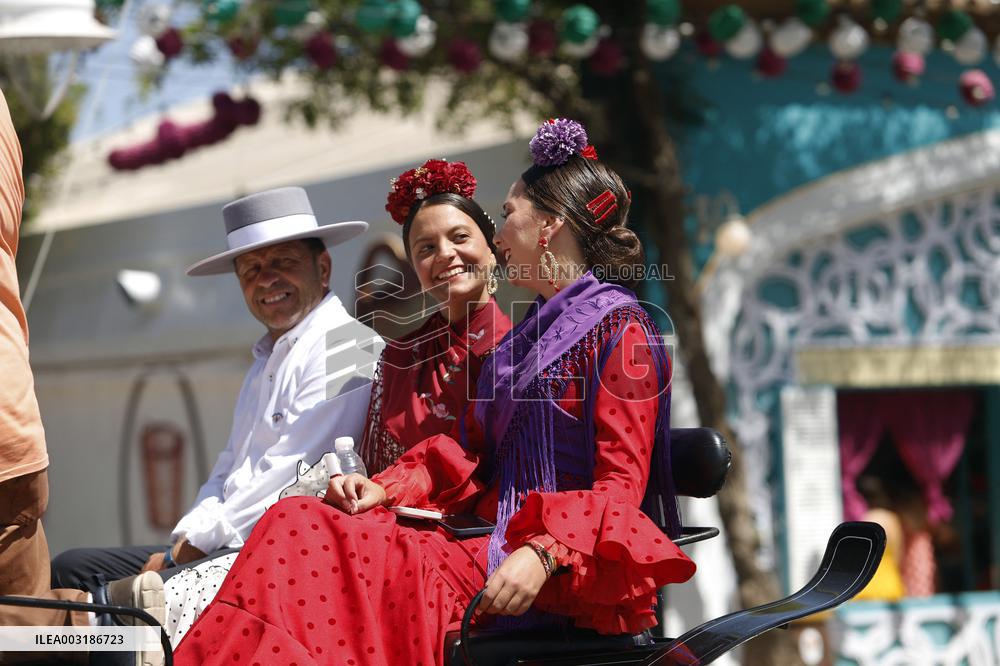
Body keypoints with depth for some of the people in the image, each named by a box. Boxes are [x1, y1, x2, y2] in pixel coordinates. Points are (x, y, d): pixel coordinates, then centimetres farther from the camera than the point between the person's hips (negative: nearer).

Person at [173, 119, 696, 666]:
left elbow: (621, 487, -10)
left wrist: (543, 554, -26)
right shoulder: (524, 337, 25)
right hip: (496, 546, 8)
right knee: (298, 526, -15)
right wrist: (386, 488, 3)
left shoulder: (620, 328, -2)